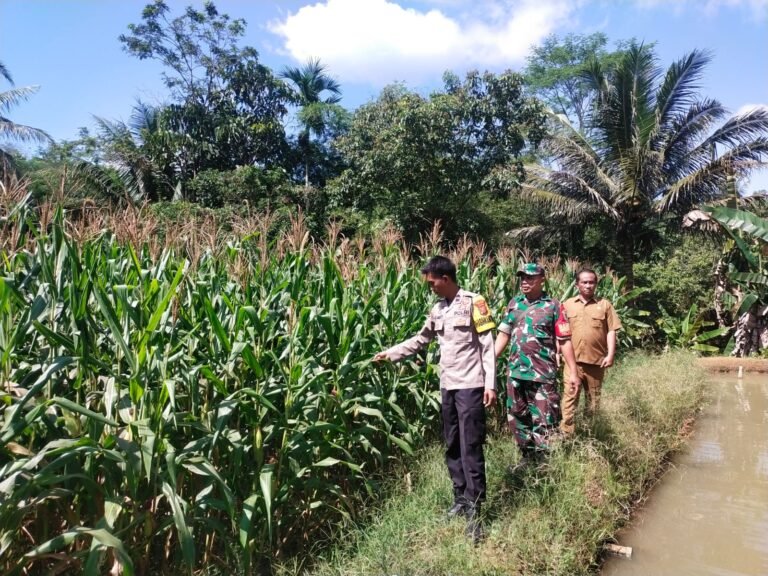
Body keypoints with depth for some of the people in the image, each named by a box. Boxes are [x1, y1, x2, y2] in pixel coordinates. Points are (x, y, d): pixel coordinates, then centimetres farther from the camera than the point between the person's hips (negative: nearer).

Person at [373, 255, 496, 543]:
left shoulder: (473, 302, -8)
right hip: (447, 386, 7)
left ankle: (474, 511, 1)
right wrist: (390, 353, 17)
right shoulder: (437, 310, 12)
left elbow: (487, 345, -9)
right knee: (452, 447, 12)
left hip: (471, 385, -7)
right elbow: (420, 340, 21)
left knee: (470, 447, -6)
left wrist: (490, 384, -13)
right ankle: (461, 500, 23)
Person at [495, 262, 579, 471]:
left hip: (543, 374, -5)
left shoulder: (553, 306, -4)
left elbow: (564, 341, -4)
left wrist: (573, 371, -7)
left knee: (544, 421, -3)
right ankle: (527, 457, 30)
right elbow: (503, 335, 10)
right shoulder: (513, 304, 8)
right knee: (517, 418, 14)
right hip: (515, 372, 5)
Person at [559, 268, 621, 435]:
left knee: (594, 397, 12)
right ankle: (566, 433, -3)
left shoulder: (604, 305, 4)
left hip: (596, 360, 1)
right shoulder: (568, 304, 6)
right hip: (573, 359, 0)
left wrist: (610, 354, -6)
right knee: (570, 395, -6)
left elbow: (611, 331, 2)